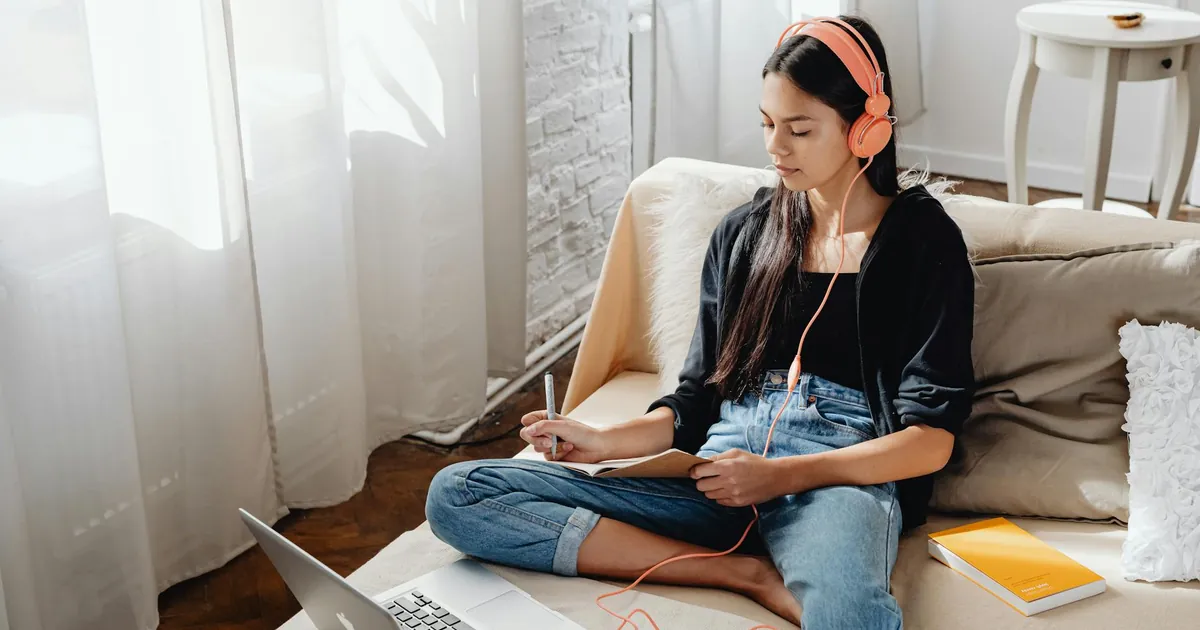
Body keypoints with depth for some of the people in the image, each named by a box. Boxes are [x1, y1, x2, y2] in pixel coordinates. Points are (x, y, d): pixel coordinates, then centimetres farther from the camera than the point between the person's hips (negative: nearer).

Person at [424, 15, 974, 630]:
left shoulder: (924, 239, 3)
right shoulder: (743, 233, 18)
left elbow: (930, 438, -3)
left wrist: (782, 475, -13)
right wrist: (604, 441, 0)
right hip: (720, 467, 8)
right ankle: (750, 573, -16)